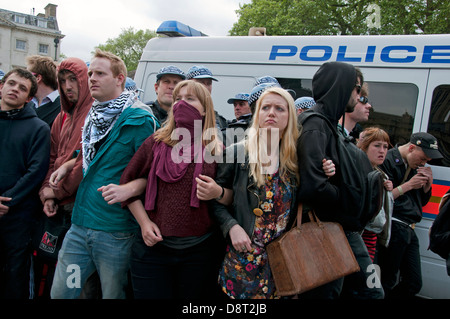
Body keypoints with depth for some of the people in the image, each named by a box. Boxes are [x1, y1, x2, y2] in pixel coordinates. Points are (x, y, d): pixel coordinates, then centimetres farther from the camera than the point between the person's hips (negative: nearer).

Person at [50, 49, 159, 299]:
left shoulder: (138, 119, -12)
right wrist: (67, 166, 13)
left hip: (115, 231, -6)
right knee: (59, 293, 13)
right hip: (79, 224, 7)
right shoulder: (93, 116, 11)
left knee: (112, 294, 11)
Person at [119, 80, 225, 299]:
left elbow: (233, 197, 4)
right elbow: (127, 180, 7)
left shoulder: (216, 149, 0)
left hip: (199, 249, 0)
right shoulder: (155, 143, 2)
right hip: (153, 246, 0)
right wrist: (144, 222, -1)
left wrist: (218, 193, -18)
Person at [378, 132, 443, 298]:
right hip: (393, 227, -9)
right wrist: (408, 186, -13)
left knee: (414, 283, 12)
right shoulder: (389, 160, -9)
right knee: (387, 282, -3)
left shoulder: (416, 166, 17)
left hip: (409, 230, 9)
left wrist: (428, 184, 5)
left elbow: (422, 202, 23)